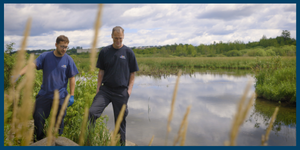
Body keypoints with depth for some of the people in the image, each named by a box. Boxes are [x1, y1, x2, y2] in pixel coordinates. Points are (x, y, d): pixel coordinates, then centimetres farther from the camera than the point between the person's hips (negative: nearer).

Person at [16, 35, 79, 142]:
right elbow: (32, 65, -14)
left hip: (60, 96, -1)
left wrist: (72, 95, -2)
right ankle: (38, 142, 28)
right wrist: (18, 75, -30)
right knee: (38, 117, 4)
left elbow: (72, 78, 0)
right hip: (44, 94, 1)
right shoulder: (45, 56, -2)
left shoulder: (68, 60, -2)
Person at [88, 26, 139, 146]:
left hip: (121, 91, -1)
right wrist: (98, 88, 4)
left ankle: (121, 143, 26)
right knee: (92, 112, -16)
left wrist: (129, 88, -4)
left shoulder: (128, 52, 1)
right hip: (105, 89, 1)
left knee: (120, 119, 8)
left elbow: (132, 73, 4)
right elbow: (101, 71, 9)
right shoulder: (104, 51, 4)